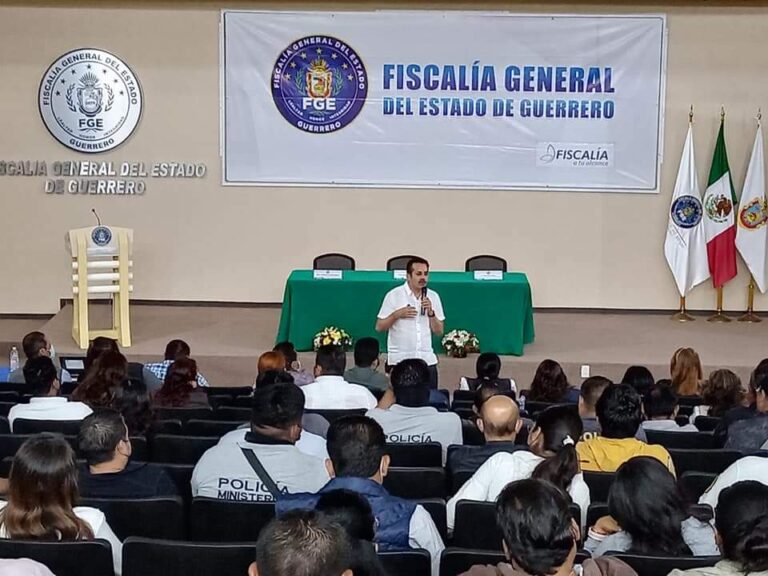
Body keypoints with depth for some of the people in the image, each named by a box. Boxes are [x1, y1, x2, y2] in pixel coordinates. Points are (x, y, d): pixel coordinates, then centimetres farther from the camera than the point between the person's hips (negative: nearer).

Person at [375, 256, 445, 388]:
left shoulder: (433, 297, 8)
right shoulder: (394, 295, -2)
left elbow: (439, 331, 7)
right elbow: (379, 327, -1)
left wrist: (430, 312, -8)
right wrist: (396, 314, -14)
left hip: (427, 361, 3)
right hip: (399, 361, -3)